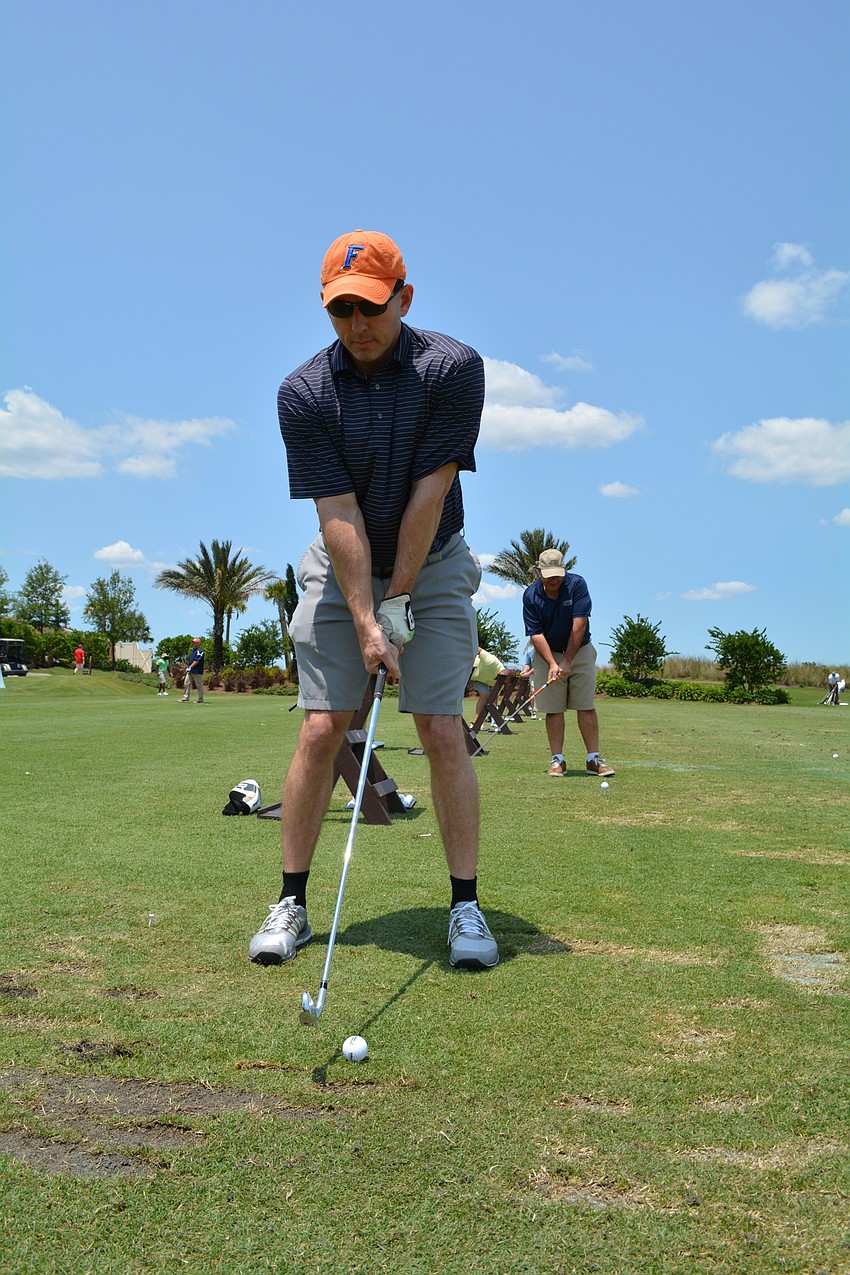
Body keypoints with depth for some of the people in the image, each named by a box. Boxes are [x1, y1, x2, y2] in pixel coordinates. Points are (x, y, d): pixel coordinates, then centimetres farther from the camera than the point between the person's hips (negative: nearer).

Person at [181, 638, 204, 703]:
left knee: (199, 685, -1)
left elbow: (196, 661, -20)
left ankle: (200, 699, 5)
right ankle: (186, 698, 8)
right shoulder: (192, 650, 18)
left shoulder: (199, 651, -12)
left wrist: (190, 667, -21)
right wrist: (187, 666, 14)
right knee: (187, 683, 5)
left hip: (197, 672, -9)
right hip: (190, 671, 9)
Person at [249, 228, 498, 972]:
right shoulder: (304, 394, -13)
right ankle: (292, 903, 6)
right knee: (321, 730, -5)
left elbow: (428, 495, -17)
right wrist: (365, 621, -21)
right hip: (341, 571, 1)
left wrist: (398, 601, -16)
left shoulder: (453, 369, -15)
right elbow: (339, 516, -17)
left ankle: (466, 907, 2)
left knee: (442, 732, -8)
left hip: (432, 567, -1)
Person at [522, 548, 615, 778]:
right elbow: (536, 634, -14)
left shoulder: (577, 584, -16)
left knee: (586, 706, -3)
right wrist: (552, 664, -25)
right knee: (553, 708, -2)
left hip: (579, 650, 0)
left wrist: (567, 661, -19)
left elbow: (579, 625, -18)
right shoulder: (531, 596, -13)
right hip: (547, 654, 1)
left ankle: (594, 759, -1)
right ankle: (557, 760, 2)